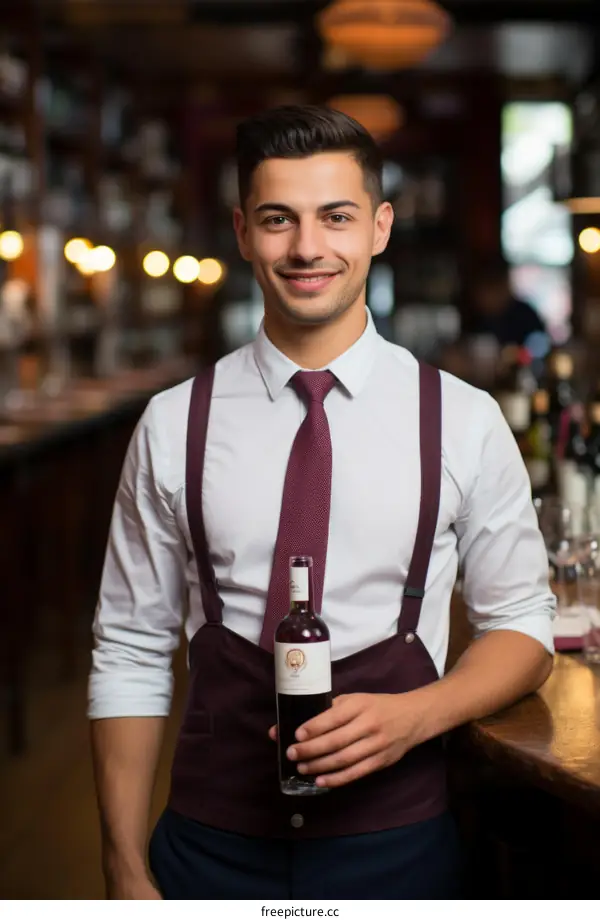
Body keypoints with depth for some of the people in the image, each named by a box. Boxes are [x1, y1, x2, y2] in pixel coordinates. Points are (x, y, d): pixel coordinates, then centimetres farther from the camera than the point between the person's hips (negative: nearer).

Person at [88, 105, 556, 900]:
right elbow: (130, 656, 0)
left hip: (397, 843, 0)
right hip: (211, 842, 0)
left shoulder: (465, 422, -4)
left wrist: (415, 715, -15)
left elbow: (524, 627, 3)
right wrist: (127, 873, -3)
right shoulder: (174, 426, -3)